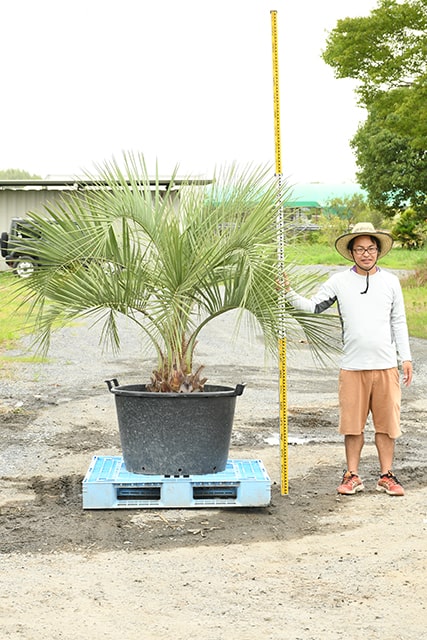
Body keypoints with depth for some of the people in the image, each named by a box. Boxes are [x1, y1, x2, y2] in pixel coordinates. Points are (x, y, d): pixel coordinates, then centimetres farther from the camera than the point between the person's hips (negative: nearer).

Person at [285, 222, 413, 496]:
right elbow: (313, 307, 8)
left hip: (386, 365, 1)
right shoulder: (339, 281, 4)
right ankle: (353, 476, 15)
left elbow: (399, 321, 12)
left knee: (386, 422, 5)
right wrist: (289, 293, -6)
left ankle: (386, 476, 16)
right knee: (353, 423, 3)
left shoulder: (390, 281, 8)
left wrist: (406, 358, 9)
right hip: (352, 367, -1)